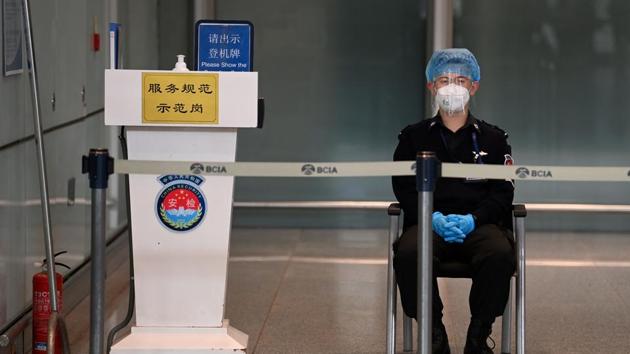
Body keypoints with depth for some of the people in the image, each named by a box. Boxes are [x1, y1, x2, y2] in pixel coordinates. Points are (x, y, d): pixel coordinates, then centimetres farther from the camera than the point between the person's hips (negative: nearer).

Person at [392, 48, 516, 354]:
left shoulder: (492, 138, 17)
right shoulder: (413, 137, 18)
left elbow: (502, 193, 7)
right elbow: (405, 189, 7)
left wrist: (472, 220, -13)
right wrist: (435, 219, -13)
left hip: (480, 223, 0)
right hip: (428, 222, 0)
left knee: (501, 254, -35)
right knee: (409, 253, -35)